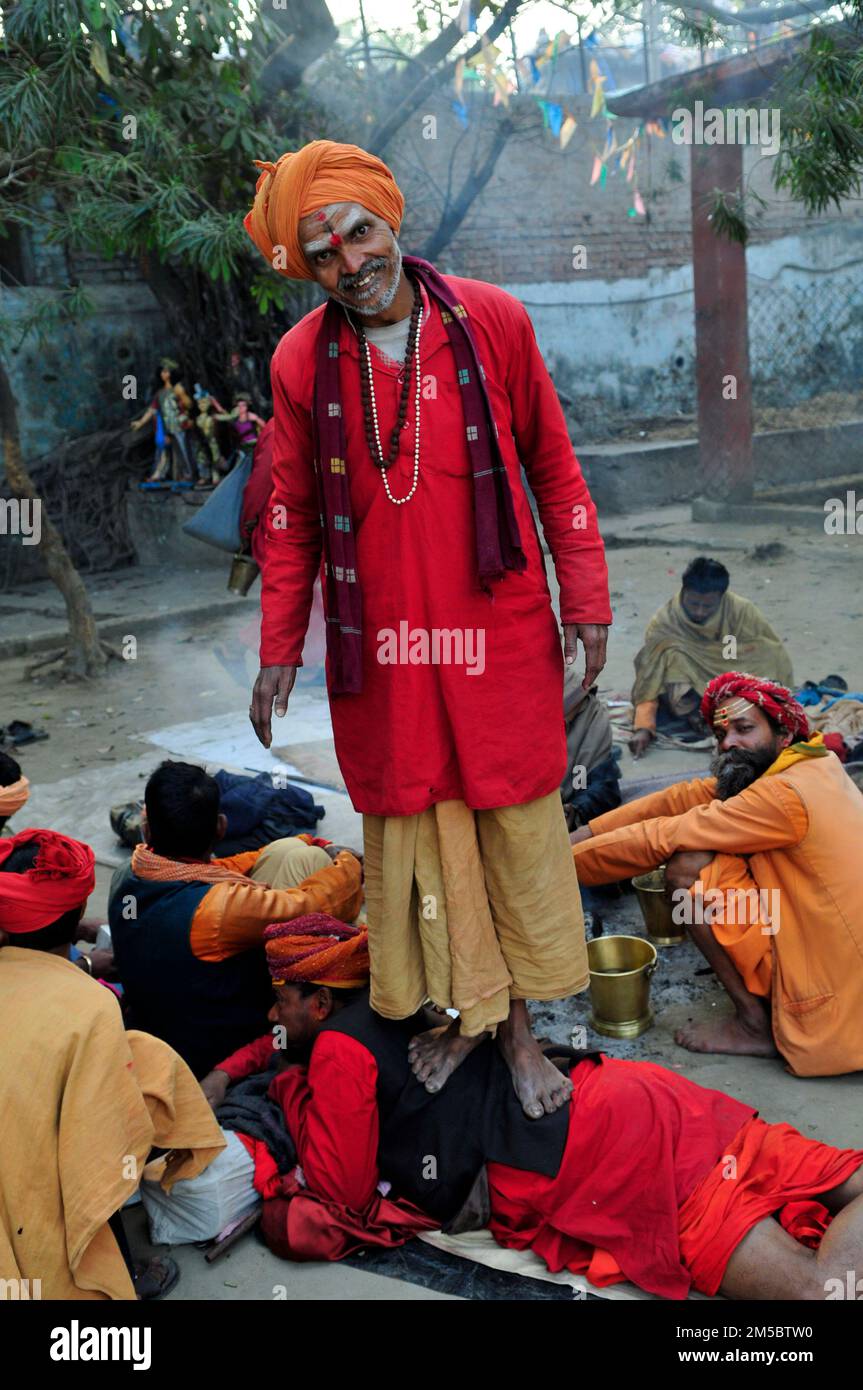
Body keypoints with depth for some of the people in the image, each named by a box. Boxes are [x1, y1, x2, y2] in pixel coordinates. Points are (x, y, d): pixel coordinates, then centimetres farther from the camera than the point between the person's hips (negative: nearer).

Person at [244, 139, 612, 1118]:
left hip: (499, 633, 0)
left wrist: (585, 603, 2)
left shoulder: (493, 321, -2)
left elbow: (553, 468, 4)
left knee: (515, 825, 8)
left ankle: (517, 1020, 28)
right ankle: (465, 1007, 31)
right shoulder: (303, 360, -1)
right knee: (412, 829, 10)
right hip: (379, 647, 1)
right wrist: (279, 650, 4)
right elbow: (293, 516, 6)